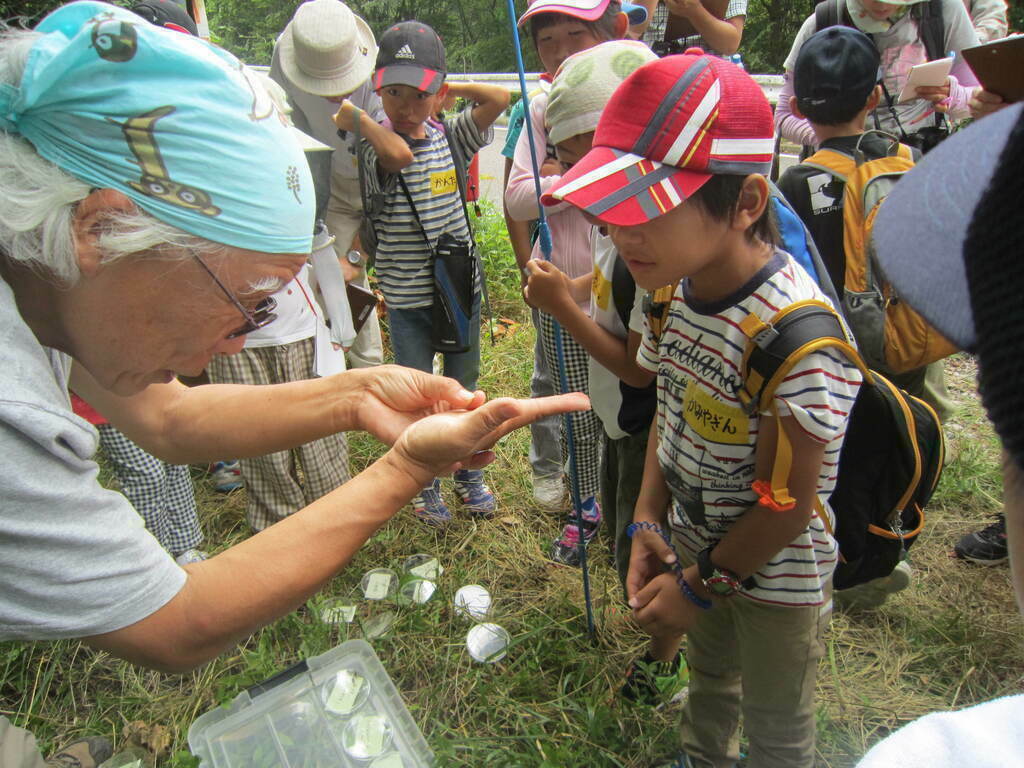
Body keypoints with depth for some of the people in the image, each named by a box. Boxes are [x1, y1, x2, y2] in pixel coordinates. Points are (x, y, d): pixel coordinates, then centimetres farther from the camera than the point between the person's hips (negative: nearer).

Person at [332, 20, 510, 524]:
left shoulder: (450, 137, 2)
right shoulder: (376, 146, -11)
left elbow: (500, 99, -8)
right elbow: (398, 153, -34)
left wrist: (452, 91, -2)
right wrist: (354, 118, -22)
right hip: (407, 298, -4)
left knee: (463, 389, 18)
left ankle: (468, 472, 38)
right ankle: (423, 483, 31)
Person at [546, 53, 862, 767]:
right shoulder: (677, 288, -10)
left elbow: (786, 504, -25)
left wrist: (700, 585, -14)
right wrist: (648, 527, -3)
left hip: (775, 576, -6)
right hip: (696, 543, 7)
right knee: (709, 674, 33)